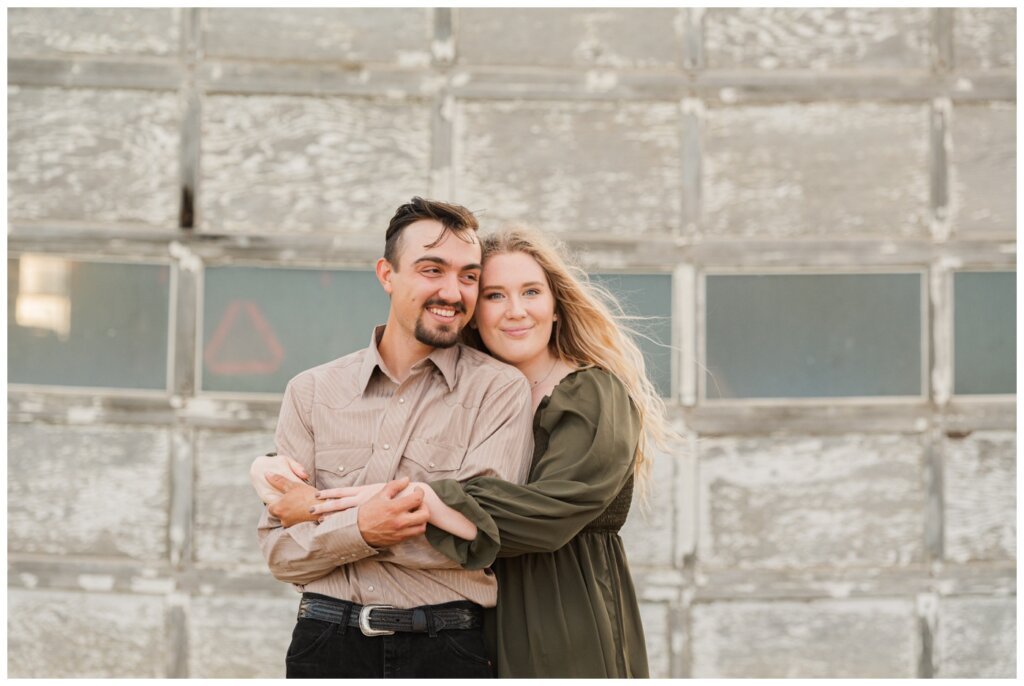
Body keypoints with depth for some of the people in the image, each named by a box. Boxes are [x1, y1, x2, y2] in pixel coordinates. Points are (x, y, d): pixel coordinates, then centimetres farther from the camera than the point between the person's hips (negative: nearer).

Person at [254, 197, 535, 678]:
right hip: (329, 646, 2)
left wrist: (320, 510, -8)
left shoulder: (500, 390, -2)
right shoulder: (312, 392, 5)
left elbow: (476, 535, -13)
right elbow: (280, 553, 0)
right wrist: (361, 528, -20)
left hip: (447, 653, -1)